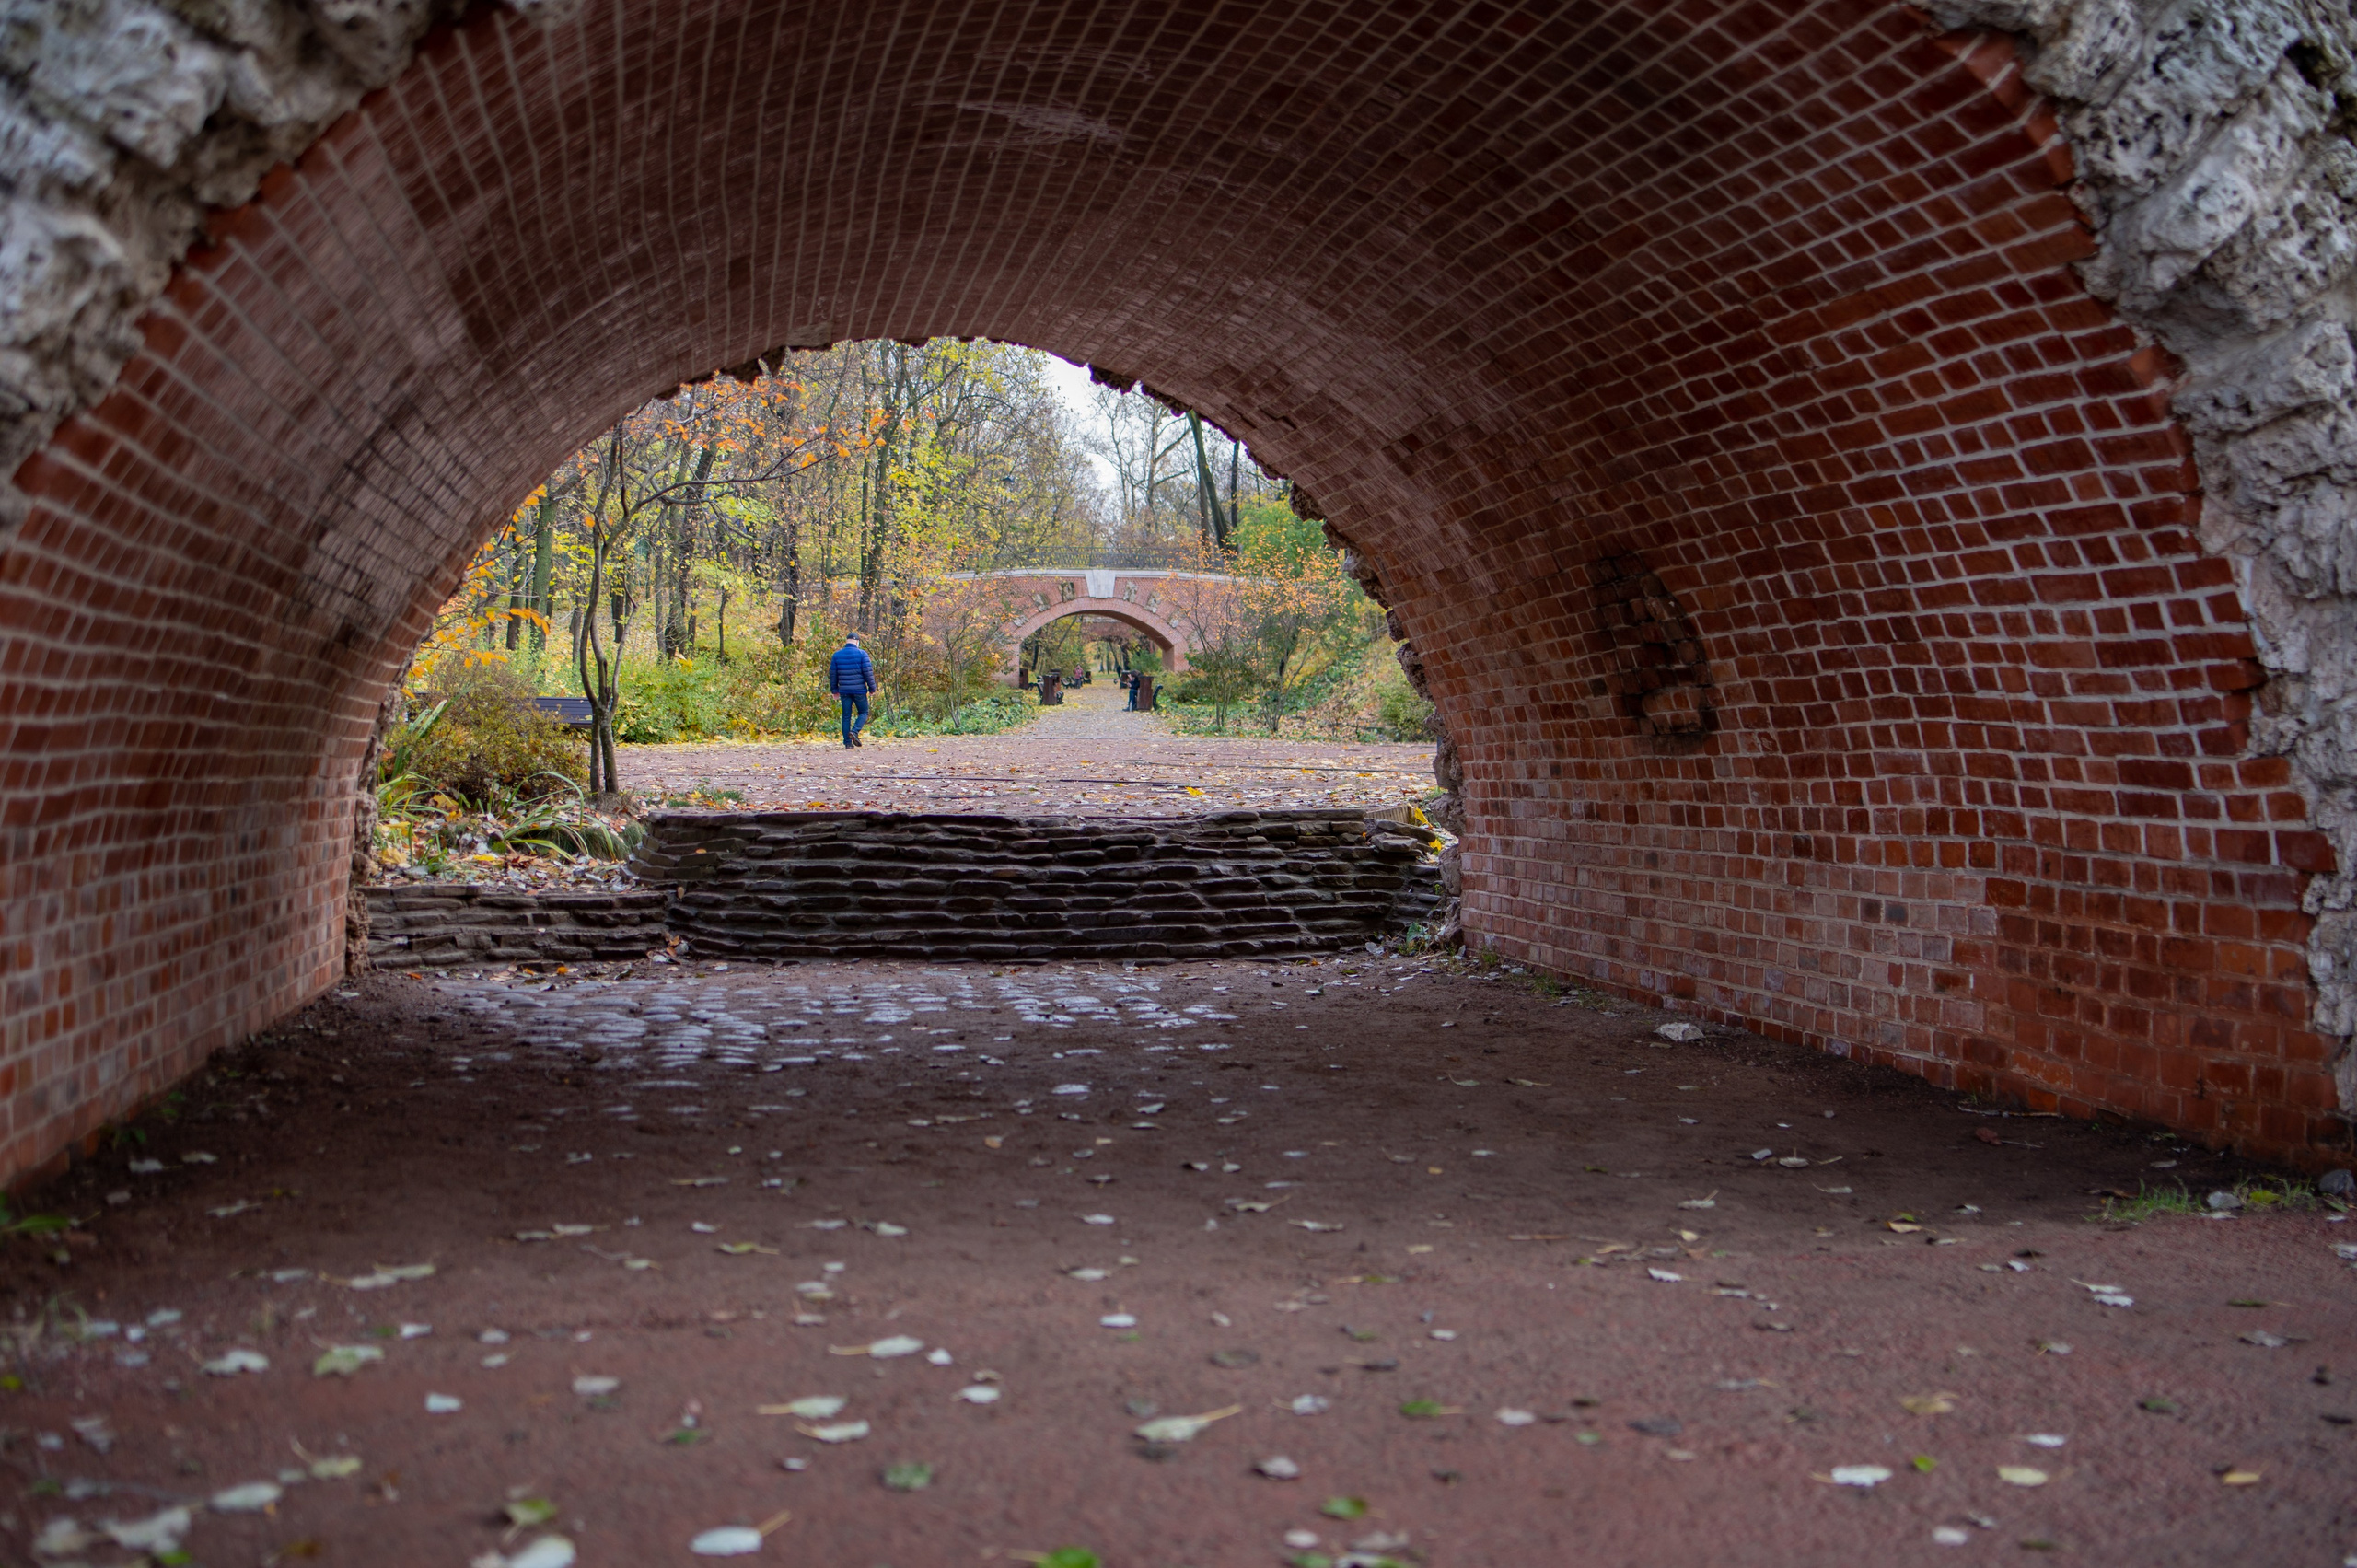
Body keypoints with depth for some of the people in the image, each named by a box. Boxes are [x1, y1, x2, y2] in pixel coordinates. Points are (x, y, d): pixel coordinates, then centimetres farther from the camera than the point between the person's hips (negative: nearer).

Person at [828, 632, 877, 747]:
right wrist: (872, 688, 0)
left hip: (844, 691, 3)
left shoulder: (837, 655, 6)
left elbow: (832, 674, 9)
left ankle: (847, 742, 4)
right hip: (859, 690, -3)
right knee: (863, 713, 9)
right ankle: (855, 731, -16)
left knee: (846, 716, 7)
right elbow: (868, 672, -8)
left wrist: (834, 689, 18)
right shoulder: (861, 654, -5)